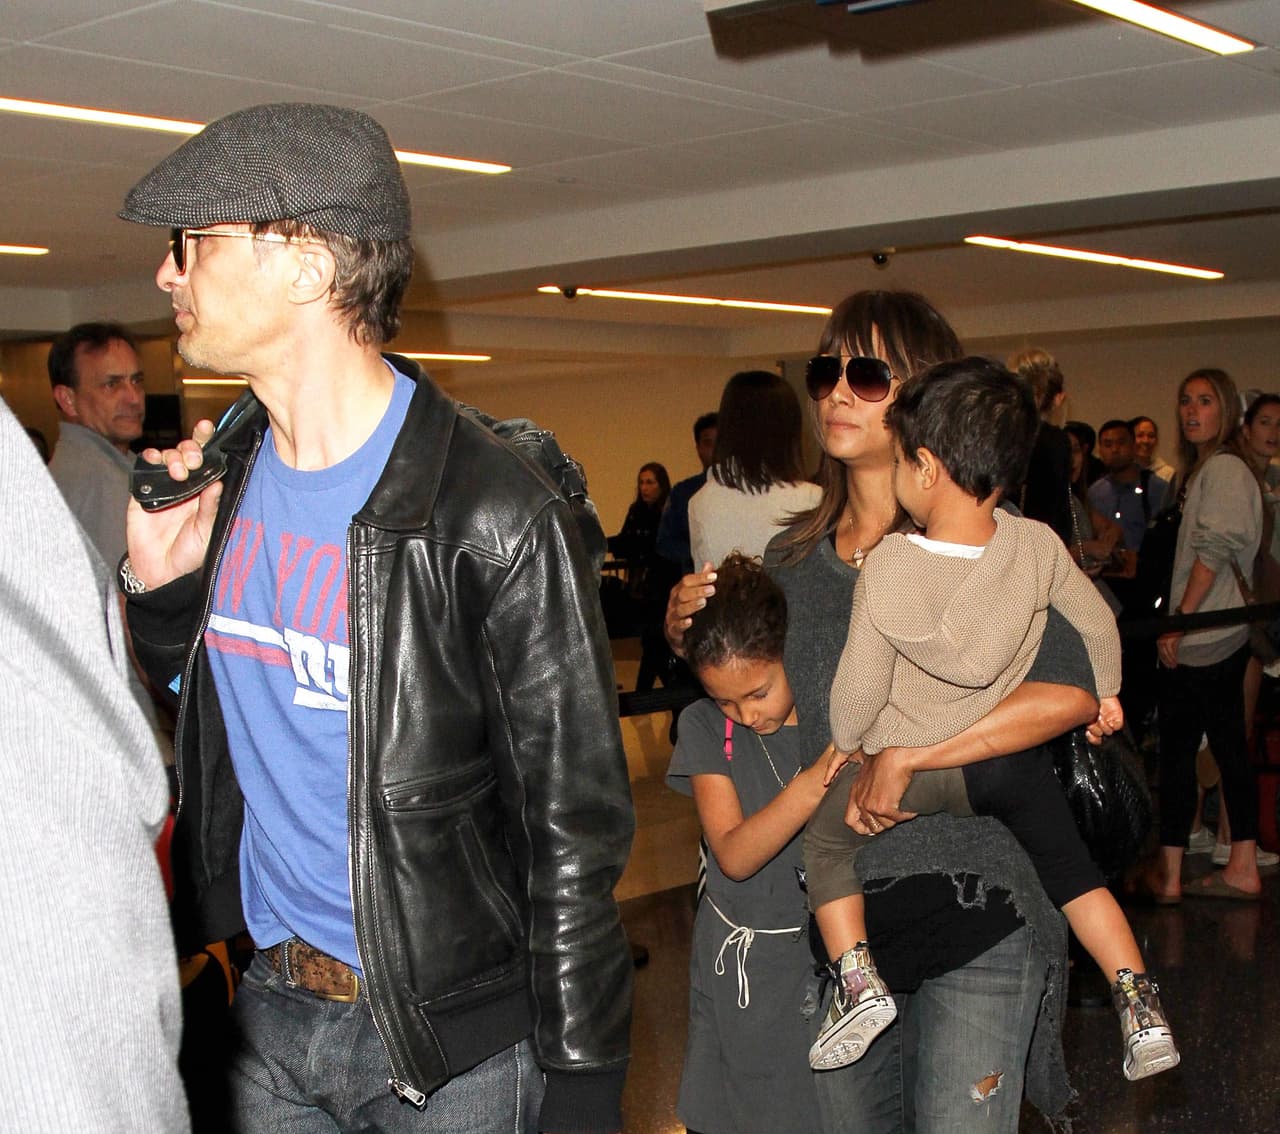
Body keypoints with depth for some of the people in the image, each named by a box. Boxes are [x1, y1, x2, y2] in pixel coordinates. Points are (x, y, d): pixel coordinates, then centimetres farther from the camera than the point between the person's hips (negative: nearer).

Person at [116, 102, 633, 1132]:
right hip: (272, 1008, 6)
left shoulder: (494, 519, -20)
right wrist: (159, 583, -4)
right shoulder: (227, 477, 2)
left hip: (454, 1040, -6)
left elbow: (576, 827, -16)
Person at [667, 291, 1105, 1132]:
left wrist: (903, 756, -25)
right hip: (845, 913, 5)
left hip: (974, 909, -5)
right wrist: (685, 628, 1)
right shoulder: (790, 559, 7)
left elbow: (1069, 694, -23)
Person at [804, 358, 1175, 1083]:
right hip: (1013, 755, 3)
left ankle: (856, 978, 1)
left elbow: (859, 684, -14)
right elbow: (1099, 622, 4)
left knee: (824, 837, 15)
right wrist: (1104, 696, 23)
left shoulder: (889, 565, -22)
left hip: (907, 764, -3)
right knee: (1071, 865, 21)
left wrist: (844, 746, 7)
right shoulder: (1039, 546, -13)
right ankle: (1139, 1002, 15)